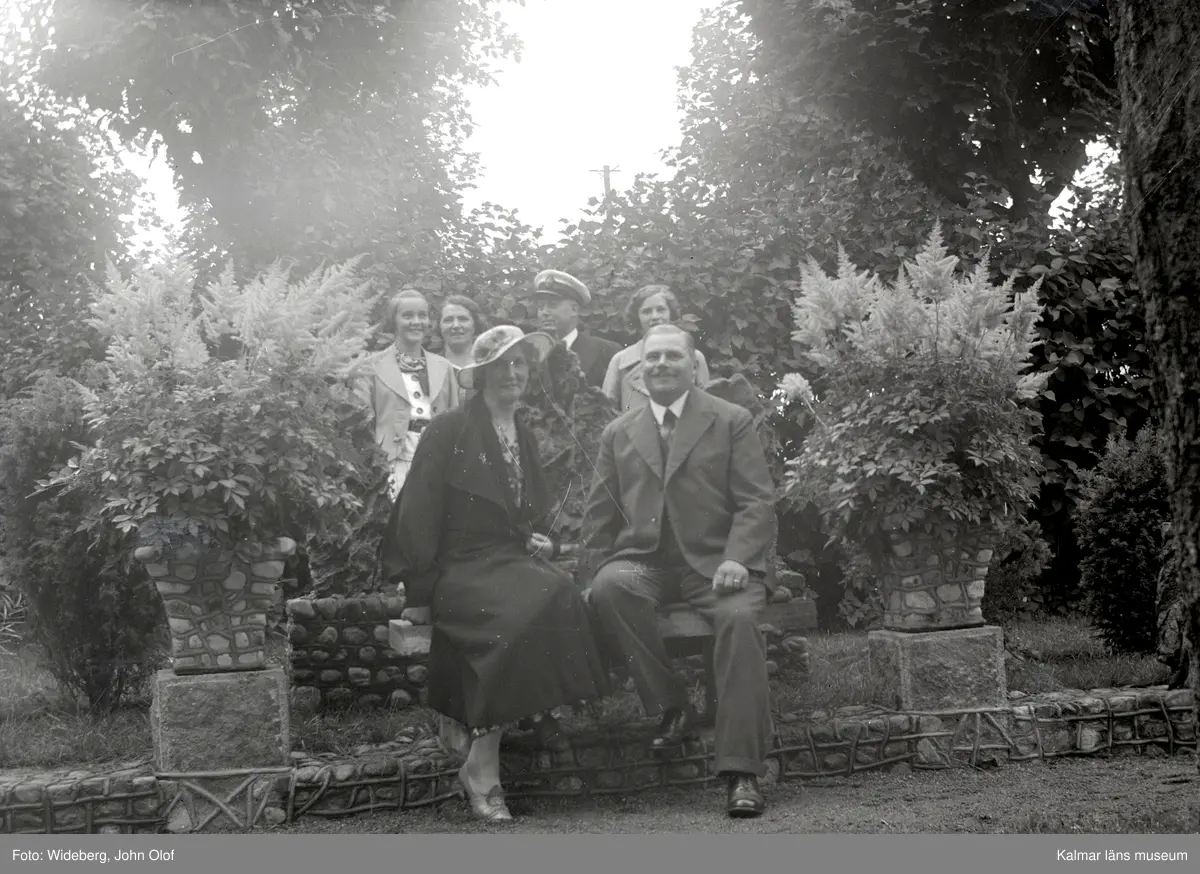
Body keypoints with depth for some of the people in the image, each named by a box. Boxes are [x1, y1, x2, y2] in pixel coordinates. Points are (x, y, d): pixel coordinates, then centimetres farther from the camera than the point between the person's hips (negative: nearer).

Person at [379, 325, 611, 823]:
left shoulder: (526, 440, 21)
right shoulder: (447, 431, 1)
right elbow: (418, 515, -4)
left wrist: (540, 541, 6)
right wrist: (420, 595, -9)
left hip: (515, 562, 5)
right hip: (460, 569, -5)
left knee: (559, 595, -29)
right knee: (524, 610, -34)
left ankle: (482, 765, -25)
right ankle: (484, 772, -25)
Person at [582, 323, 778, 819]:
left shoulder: (732, 422, 9)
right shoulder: (618, 434, 18)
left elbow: (756, 502, 1)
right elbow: (600, 515, 16)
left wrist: (737, 559, -16)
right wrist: (603, 567, -2)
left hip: (714, 562, -2)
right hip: (644, 563, 2)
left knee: (739, 618, -32)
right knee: (607, 589, -31)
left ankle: (742, 774, -29)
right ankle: (671, 707, -16)